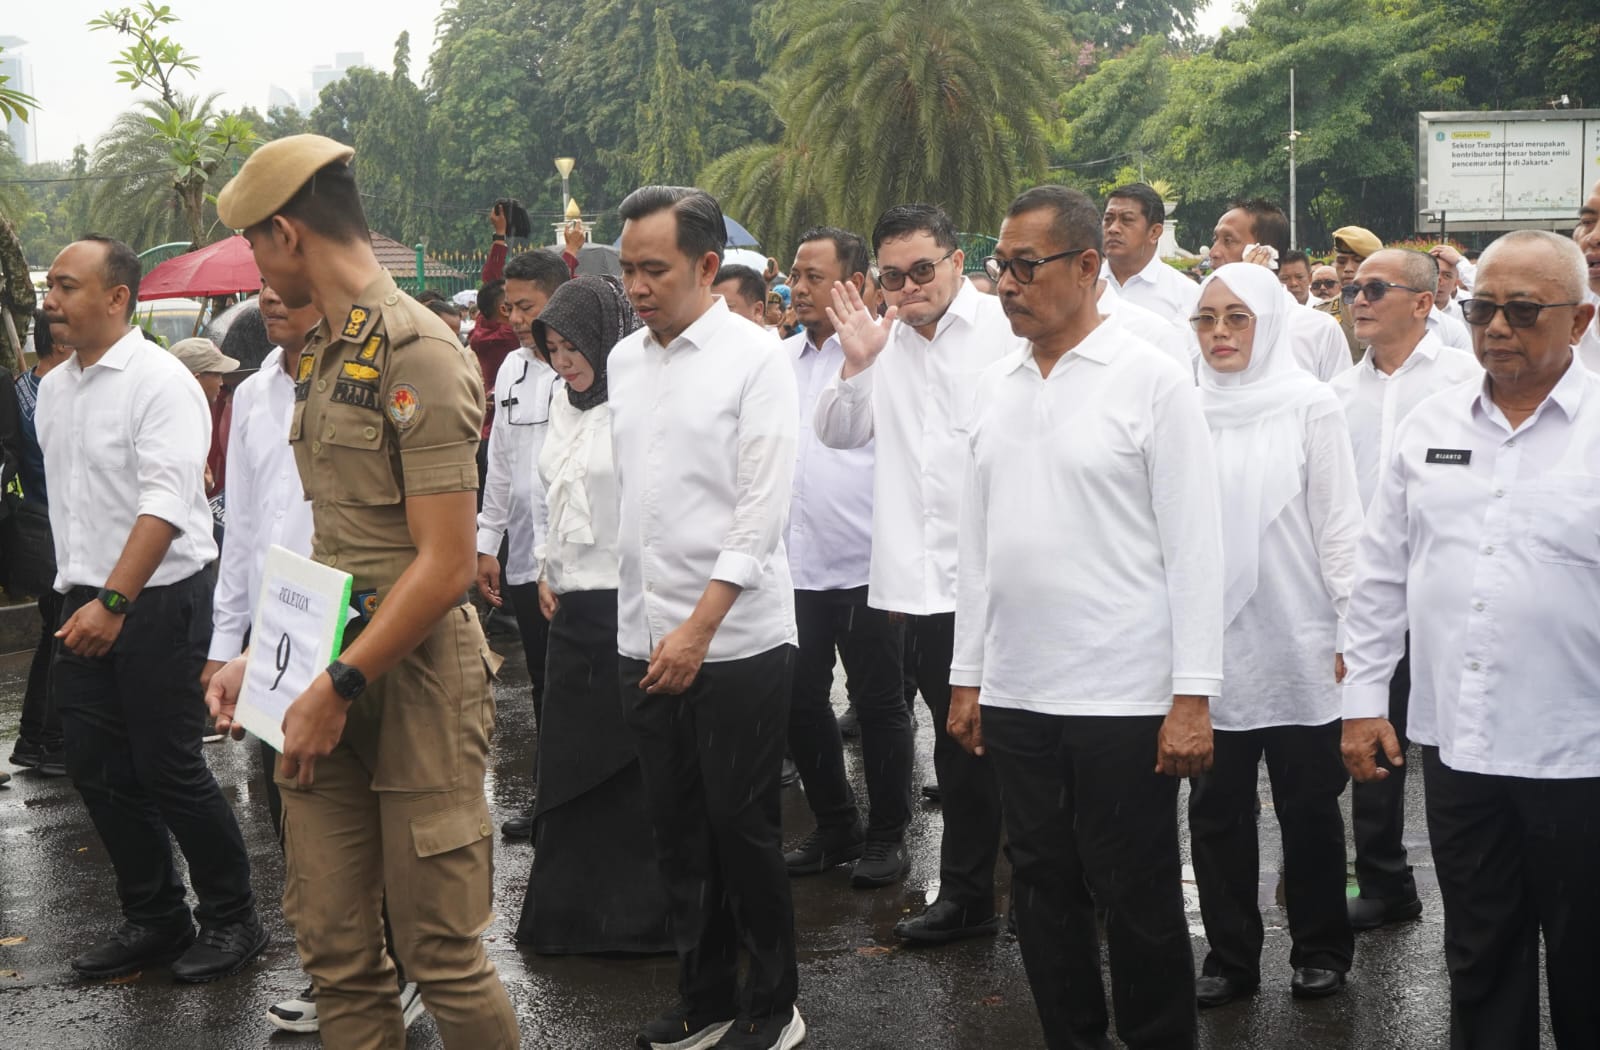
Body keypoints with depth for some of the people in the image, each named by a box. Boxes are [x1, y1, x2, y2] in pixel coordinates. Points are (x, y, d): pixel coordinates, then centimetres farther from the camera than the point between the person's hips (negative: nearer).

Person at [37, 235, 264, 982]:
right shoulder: (54, 389, 11)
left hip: (157, 603, -8)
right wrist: (77, 595, 14)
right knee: (97, 769, 10)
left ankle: (232, 920, 14)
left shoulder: (159, 381, -13)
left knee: (168, 770, -2)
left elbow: (165, 504, -22)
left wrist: (114, 602, -27)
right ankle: (154, 919, 24)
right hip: (86, 605, 8)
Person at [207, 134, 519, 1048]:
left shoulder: (418, 355, -13)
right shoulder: (323, 355, 14)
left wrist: (340, 687, -16)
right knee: (335, 947, 9)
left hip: (413, 679, -8)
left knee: (440, 950, 1)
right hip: (330, 674, 8)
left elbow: (445, 566, -18)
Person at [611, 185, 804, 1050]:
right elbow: (623, 497, 12)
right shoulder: (623, 360, 8)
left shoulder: (755, 357, -8)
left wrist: (698, 630, -16)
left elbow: (763, 508, -13)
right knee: (677, 827, 12)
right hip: (645, 636, 5)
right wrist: (643, 626, 7)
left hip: (736, 639, -5)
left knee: (742, 826, 2)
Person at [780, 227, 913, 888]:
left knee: (878, 704, 5)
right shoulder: (781, 358, 10)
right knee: (801, 703, 12)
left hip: (865, 564, -6)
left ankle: (887, 835, 20)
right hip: (795, 562, 6)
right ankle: (835, 828, 28)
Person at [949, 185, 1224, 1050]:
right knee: (1044, 889, 13)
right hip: (1015, 691, 5)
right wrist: (966, 676, 11)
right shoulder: (993, 387, 9)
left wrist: (1193, 696, -13)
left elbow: (1194, 547, -9)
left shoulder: (1151, 380, -7)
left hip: (1125, 695, -5)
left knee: (1137, 898, 5)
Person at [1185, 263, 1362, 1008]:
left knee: (1307, 803, 7)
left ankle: (1321, 949, 22)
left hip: (1297, 644, -3)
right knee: (1216, 807, 7)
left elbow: (1340, 524, -3)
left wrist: (1350, 632, -6)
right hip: (1211, 643, 3)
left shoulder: (1311, 406, -2)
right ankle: (1229, 954, 19)